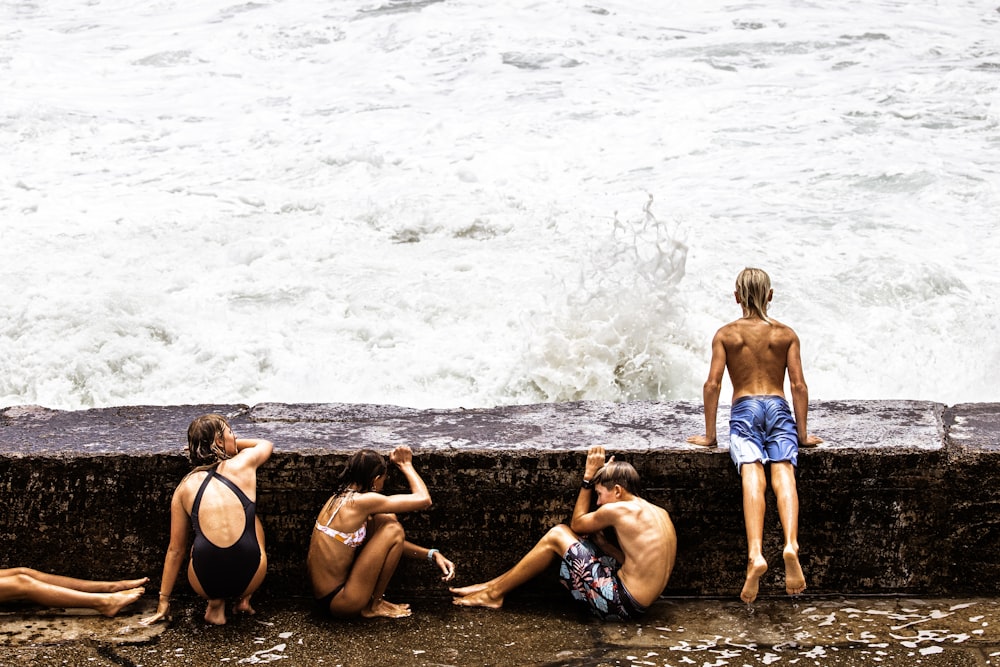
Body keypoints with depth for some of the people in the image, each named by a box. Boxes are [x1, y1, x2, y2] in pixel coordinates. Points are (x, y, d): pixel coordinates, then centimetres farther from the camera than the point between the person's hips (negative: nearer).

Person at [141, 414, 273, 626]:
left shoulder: (185, 487, 12)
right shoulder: (243, 464, 7)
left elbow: (175, 550, 18)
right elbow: (267, 445, 33)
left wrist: (164, 602, 26)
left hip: (206, 582, 1)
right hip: (249, 577, -1)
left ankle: (216, 605, 18)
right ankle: (245, 599, 26)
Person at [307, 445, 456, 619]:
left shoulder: (340, 498, 8)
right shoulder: (361, 502, -20)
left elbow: (389, 543, 14)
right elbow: (424, 499, -14)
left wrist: (431, 555, 7)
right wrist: (406, 465, 2)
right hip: (338, 603, -9)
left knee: (386, 519, 9)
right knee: (392, 530, -9)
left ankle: (375, 598, 12)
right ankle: (374, 606, 3)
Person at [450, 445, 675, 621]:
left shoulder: (619, 510, -13)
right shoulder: (660, 514, 11)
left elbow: (577, 523, 6)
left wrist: (589, 477, 11)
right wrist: (602, 543, 7)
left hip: (620, 605, -9)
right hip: (637, 603, 9)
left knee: (557, 536, -1)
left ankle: (494, 594, 11)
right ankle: (495, 584, 20)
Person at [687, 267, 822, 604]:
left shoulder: (726, 334, 13)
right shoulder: (786, 334, 15)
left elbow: (713, 384, 4)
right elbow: (798, 385, 7)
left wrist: (709, 435, 9)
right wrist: (802, 433, 13)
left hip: (744, 411, -1)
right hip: (778, 409, 1)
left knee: (752, 476, -21)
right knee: (783, 473, -17)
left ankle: (755, 555, -44)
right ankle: (791, 545, -45)